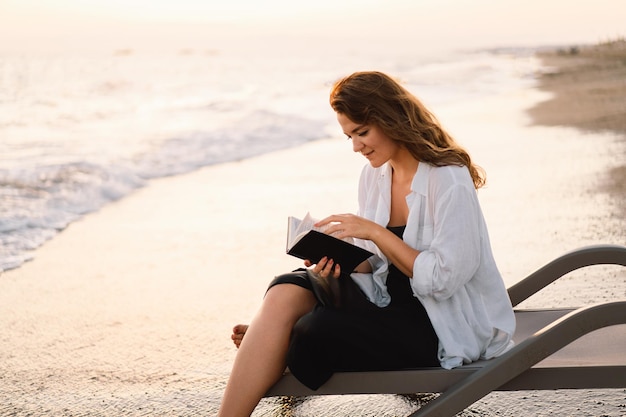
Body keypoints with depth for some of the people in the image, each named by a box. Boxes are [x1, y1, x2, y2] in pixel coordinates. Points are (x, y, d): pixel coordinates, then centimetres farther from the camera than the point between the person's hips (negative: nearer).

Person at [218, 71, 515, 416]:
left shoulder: (449, 181, -15)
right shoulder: (374, 174, 7)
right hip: (388, 301, 7)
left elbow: (442, 279, -19)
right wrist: (339, 261, -10)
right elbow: (375, 262, 12)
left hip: (443, 323, -7)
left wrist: (374, 231, -20)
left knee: (315, 332, -27)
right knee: (287, 291, -19)